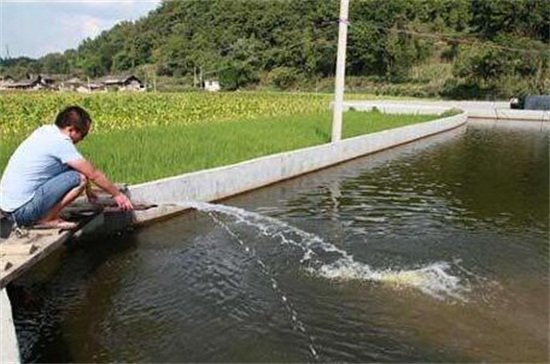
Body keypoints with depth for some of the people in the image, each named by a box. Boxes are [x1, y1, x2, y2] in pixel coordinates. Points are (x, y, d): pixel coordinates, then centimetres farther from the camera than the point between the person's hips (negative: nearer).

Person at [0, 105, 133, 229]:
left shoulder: (45, 130, 9)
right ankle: (46, 219, -6)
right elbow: (94, 174, -12)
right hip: (23, 210, -9)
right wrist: (117, 195, 1)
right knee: (79, 177, -15)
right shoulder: (61, 142, -17)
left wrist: (88, 190, 30)